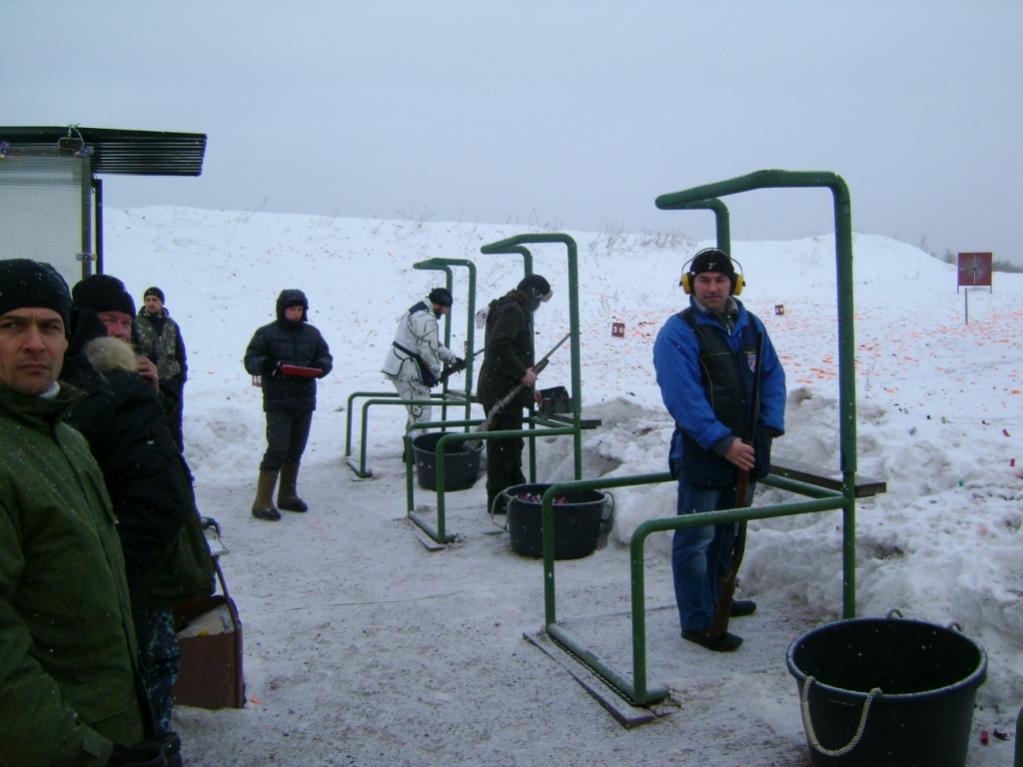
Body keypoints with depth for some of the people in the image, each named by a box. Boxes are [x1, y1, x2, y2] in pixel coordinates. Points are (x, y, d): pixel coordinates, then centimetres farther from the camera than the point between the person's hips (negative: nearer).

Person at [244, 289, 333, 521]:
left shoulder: (312, 333, 10)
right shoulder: (266, 333, -3)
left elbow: (326, 357, 16)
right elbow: (250, 360, -4)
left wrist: (320, 367, -7)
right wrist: (269, 365, -24)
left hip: (305, 402, 5)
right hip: (278, 403, -5)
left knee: (295, 450, 13)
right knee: (277, 450, -10)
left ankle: (288, 495, 27)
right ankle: (262, 502, -4)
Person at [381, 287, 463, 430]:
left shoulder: (418, 311, 16)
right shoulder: (426, 319, -19)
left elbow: (433, 343, 21)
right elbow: (428, 349, -21)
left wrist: (452, 358, 15)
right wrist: (436, 372, -7)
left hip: (397, 365, 11)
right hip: (406, 369, -11)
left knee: (417, 409, 21)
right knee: (421, 410, -6)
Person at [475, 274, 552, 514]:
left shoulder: (514, 310, 21)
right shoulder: (512, 310, -13)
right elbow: (499, 345, -28)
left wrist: (528, 388, 24)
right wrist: (522, 373, -22)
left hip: (505, 391, 11)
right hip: (502, 392, -11)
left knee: (511, 445, 18)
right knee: (503, 446, -5)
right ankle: (499, 500, 1)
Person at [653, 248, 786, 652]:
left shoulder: (751, 327, 9)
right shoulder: (678, 332, -11)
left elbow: (772, 377, 12)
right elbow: (684, 398, -19)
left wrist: (768, 428, -2)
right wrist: (722, 443, -22)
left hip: (746, 453, 7)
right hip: (702, 455, -7)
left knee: (727, 533, 20)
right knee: (696, 540, 0)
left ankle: (717, 599, 37)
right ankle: (698, 622, 9)